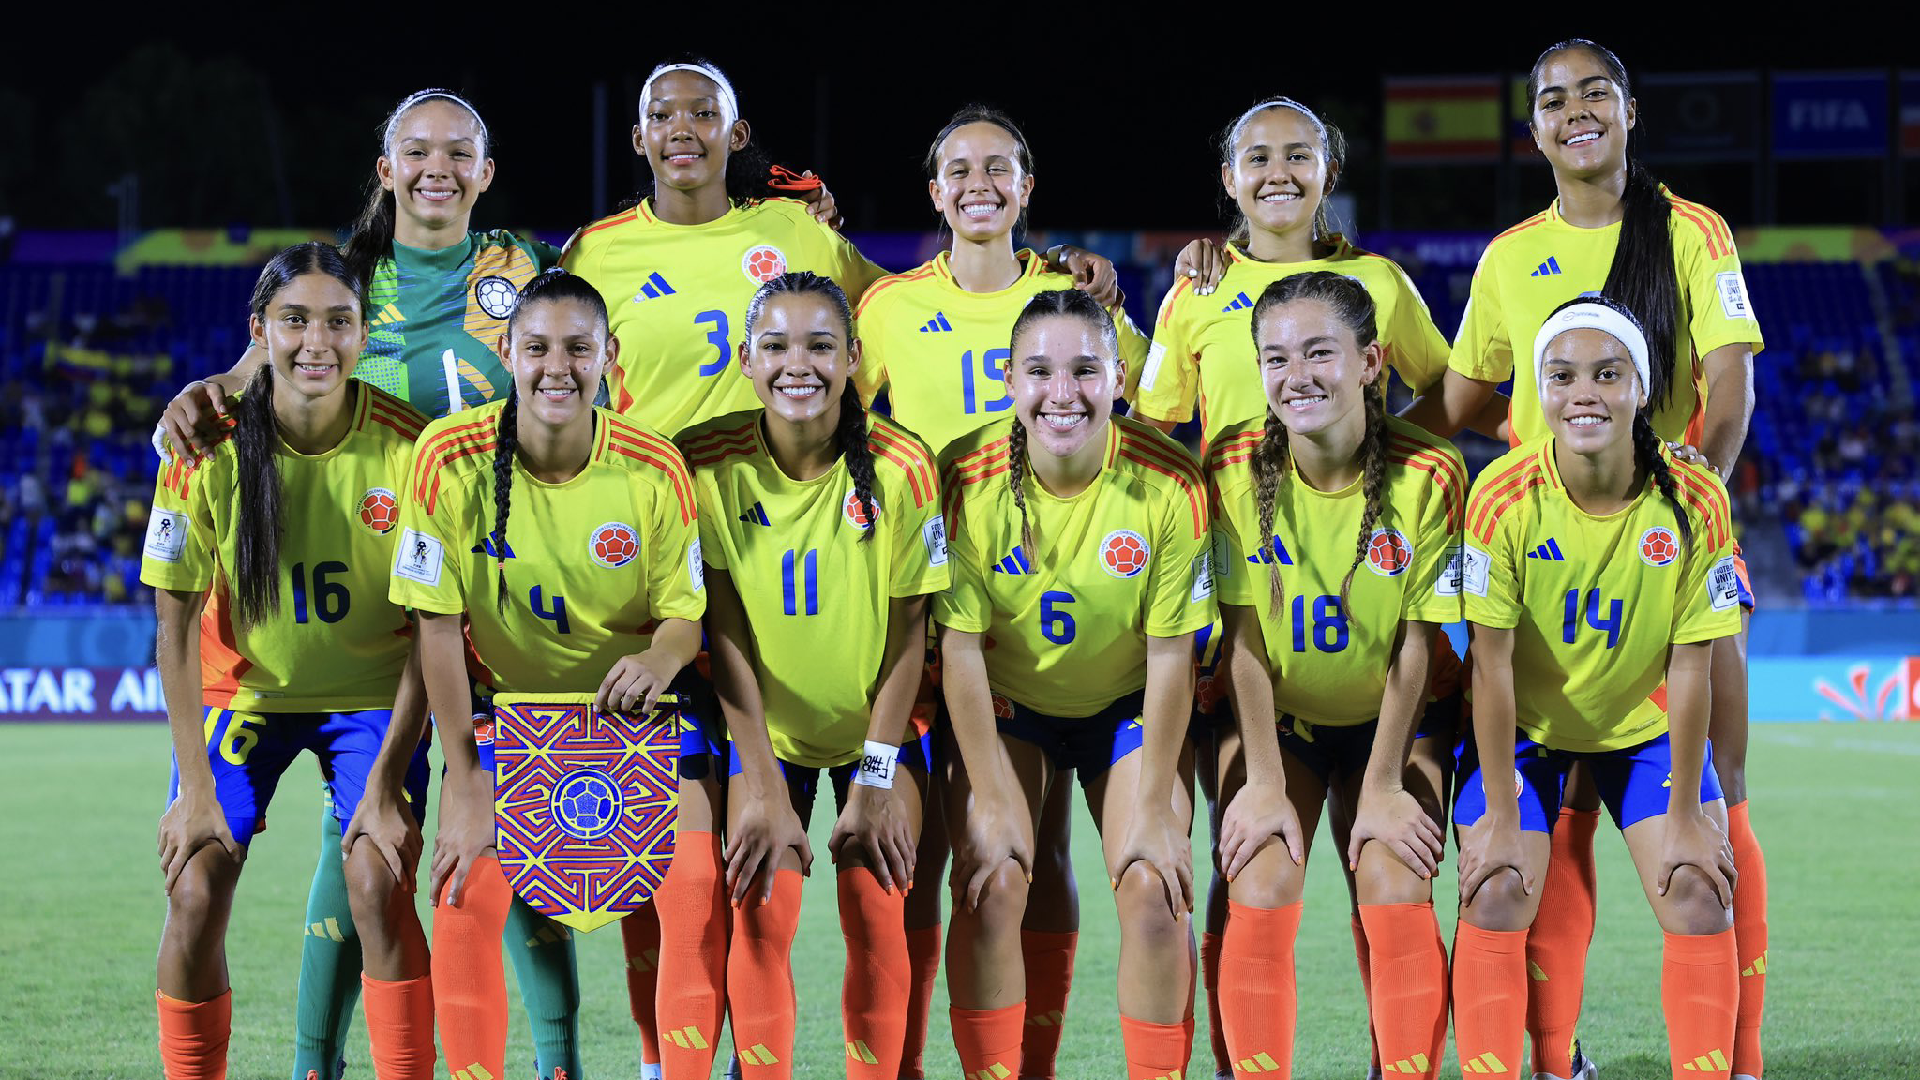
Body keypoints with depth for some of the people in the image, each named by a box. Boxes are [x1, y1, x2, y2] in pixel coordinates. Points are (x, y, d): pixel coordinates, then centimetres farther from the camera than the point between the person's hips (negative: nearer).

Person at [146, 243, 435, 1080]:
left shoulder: (408, 444, -19)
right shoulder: (207, 448, -18)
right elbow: (176, 624, -11)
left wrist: (388, 779, -18)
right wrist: (195, 785, -15)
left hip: (372, 695, -1)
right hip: (242, 689, 1)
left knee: (379, 884, -18)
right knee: (195, 891, -11)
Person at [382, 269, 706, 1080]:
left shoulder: (654, 469, -14)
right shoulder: (450, 458, -17)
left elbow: (684, 614, -4)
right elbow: (437, 626, -14)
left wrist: (662, 656, -30)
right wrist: (465, 786, -16)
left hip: (631, 708, 0)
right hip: (504, 702, 0)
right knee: (467, 902, -15)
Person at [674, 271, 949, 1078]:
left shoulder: (901, 466, -18)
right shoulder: (710, 463, -16)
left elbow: (907, 632, -11)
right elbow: (724, 630, -13)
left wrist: (877, 777, -11)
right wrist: (765, 790, -15)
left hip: (878, 726, 0)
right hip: (764, 727, 0)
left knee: (876, 919, -7)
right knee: (762, 914, -7)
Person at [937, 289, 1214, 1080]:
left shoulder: (1170, 485, -21)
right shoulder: (971, 480, -20)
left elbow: (1172, 656, -14)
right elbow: (961, 648, -14)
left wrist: (1153, 807, -13)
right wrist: (992, 805, -15)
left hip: (1126, 707, 0)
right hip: (1007, 705, 0)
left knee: (1153, 888, -16)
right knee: (991, 885, -17)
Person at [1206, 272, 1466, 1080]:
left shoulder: (1429, 475, -20)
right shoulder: (1235, 466, -18)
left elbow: (1415, 643, -14)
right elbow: (1243, 635, -13)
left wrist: (1383, 787, -11)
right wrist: (1264, 784, -12)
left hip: (1394, 719, -1)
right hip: (1276, 718, 1)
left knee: (1395, 894, -14)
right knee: (1258, 897, -12)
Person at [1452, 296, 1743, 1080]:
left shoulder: (1694, 502, -22)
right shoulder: (1505, 497, -25)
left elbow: (1690, 666, -16)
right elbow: (1491, 662, -20)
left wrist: (1685, 812, -13)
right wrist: (1500, 815, -18)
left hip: (1646, 727, 1)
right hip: (1523, 729, -1)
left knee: (1700, 897, -9)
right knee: (1496, 900, -14)